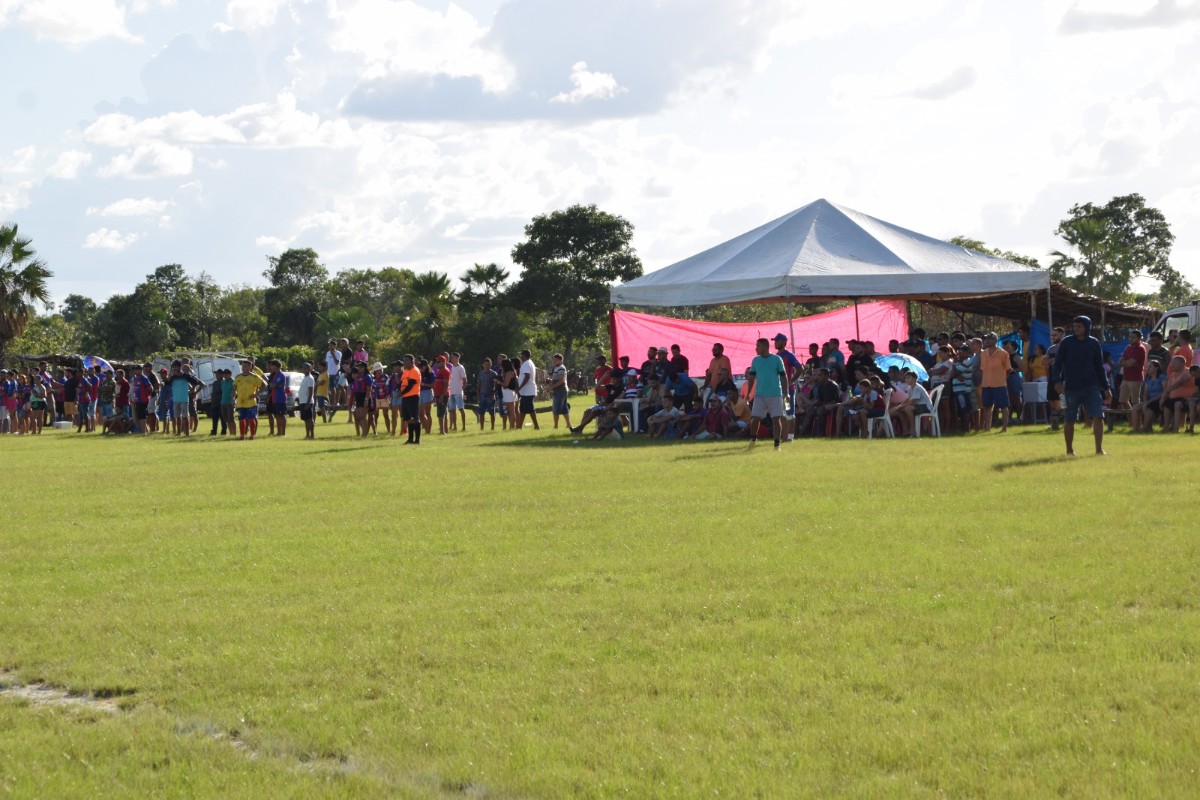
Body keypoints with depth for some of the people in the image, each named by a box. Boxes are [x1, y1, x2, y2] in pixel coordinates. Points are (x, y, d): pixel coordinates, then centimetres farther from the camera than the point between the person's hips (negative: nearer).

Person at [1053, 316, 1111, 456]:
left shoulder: (1094, 343, 6)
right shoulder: (1066, 343, -1)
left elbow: (1099, 367, 12)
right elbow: (1058, 363, -2)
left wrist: (1105, 388, 10)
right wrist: (1058, 381, -18)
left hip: (1091, 387, 1)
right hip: (1071, 389, -1)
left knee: (1098, 416, -10)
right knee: (1069, 420, 4)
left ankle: (1099, 449, -7)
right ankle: (1069, 450, 16)